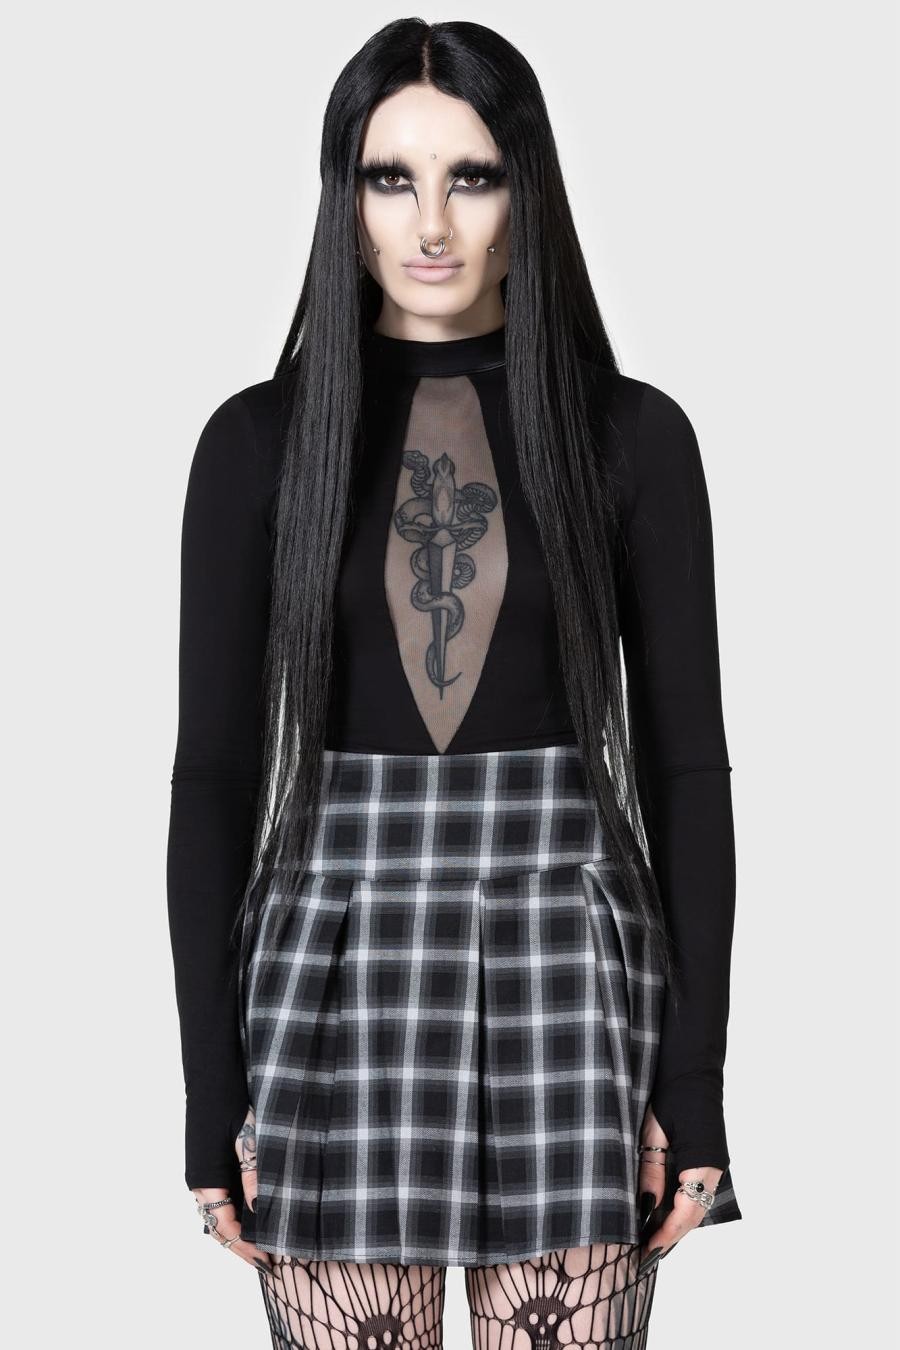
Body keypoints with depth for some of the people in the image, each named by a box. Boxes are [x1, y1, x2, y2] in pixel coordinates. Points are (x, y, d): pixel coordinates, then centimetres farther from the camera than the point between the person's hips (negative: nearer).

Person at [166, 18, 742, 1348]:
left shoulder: (633, 432, 2)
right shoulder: (261, 437, 3)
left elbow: (685, 761, 2)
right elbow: (213, 769, 3)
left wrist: (694, 1080, -2)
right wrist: (213, 1094, -1)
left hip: (567, 965, 0)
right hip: (336, 966, 0)